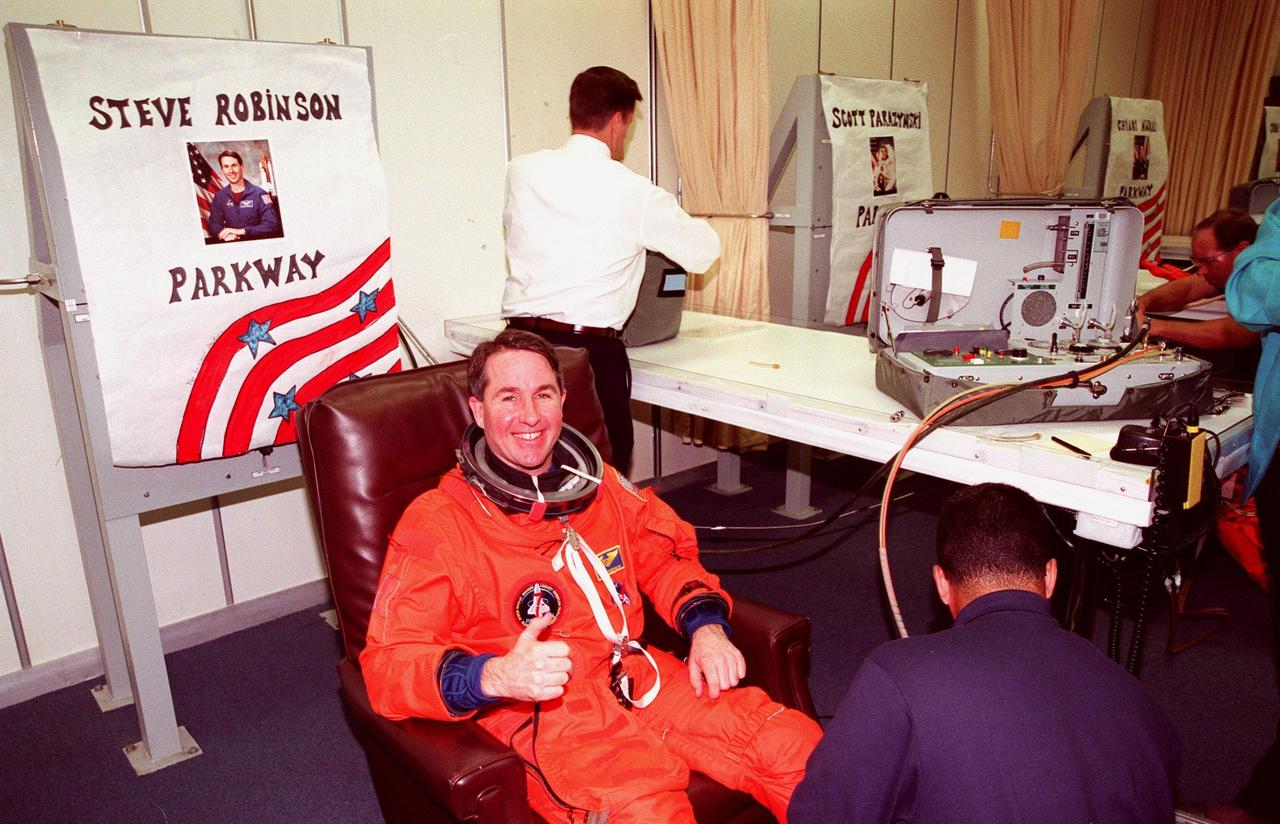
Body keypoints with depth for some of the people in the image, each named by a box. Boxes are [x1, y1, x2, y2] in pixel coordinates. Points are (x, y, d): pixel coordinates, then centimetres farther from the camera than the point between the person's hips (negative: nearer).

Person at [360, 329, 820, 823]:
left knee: (796, 746, -12)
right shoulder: (435, 523, -4)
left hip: (638, 673, 5)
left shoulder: (597, 484, 13)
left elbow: (665, 556, 24)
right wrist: (494, 676, -27)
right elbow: (389, 665, -9)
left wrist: (706, 626, 4)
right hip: (537, 709, -5)